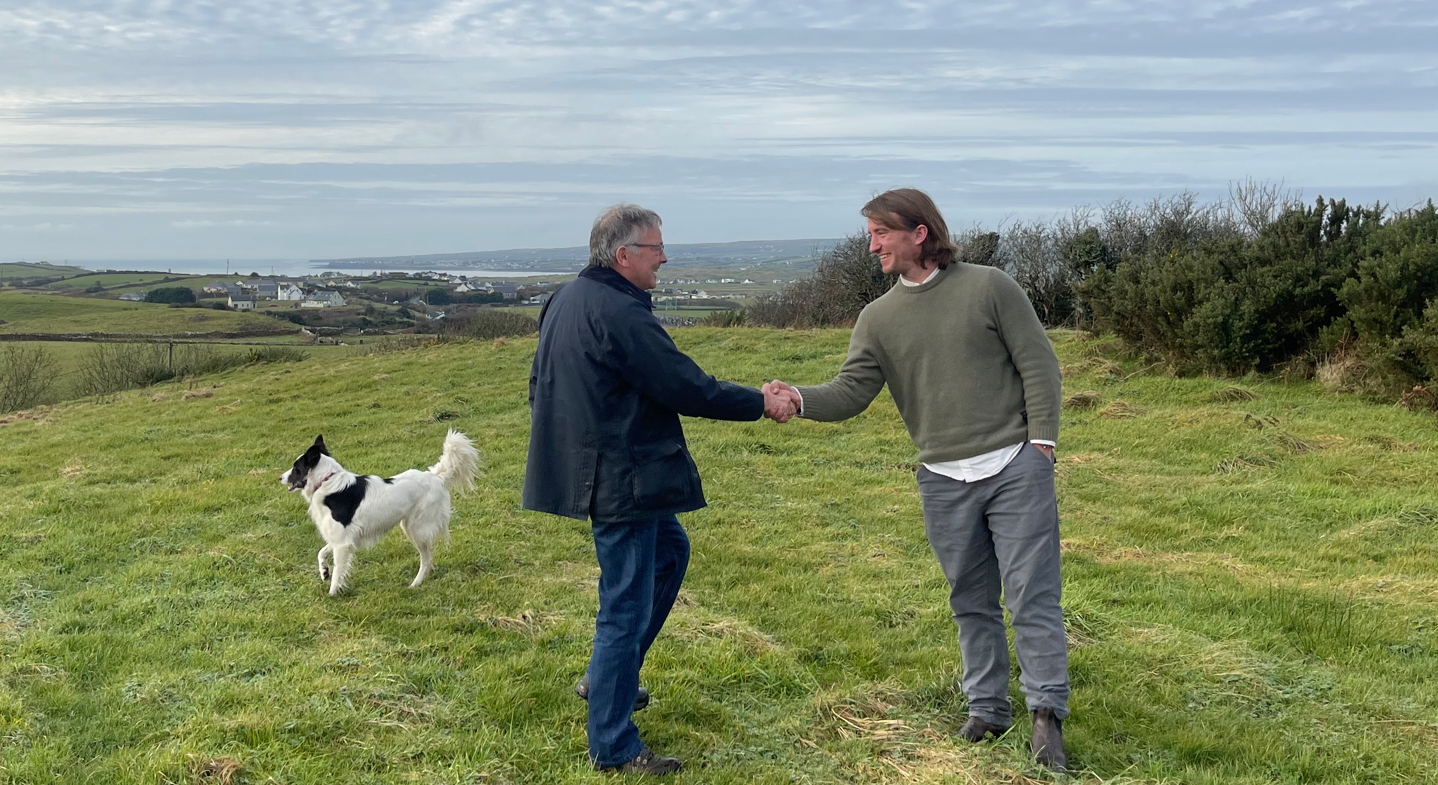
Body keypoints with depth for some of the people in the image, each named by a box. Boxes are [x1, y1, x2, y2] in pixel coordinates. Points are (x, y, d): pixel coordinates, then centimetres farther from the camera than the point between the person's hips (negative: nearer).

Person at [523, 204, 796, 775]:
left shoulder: (565, 302, 10)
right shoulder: (620, 314, -22)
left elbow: (539, 386, 20)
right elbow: (688, 388, -20)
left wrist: (563, 444, 29)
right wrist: (761, 403, -7)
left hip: (587, 468, 11)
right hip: (620, 482, -11)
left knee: (670, 548, 27)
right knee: (626, 609, -2)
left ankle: (604, 679, 31)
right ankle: (613, 748, 10)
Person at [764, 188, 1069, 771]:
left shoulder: (989, 287, -2)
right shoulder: (878, 318, 6)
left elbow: (1038, 365, -1)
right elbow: (851, 392, -3)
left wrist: (1040, 442, -8)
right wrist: (799, 399, -22)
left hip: (1015, 468, -3)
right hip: (944, 482, 4)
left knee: (1032, 593, -3)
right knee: (971, 601, 12)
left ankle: (1047, 712, 3)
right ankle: (987, 707, 24)